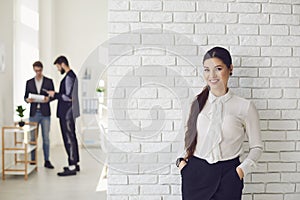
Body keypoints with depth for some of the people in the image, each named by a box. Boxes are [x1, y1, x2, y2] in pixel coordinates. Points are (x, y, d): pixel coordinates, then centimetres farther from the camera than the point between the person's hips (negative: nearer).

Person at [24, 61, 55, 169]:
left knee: (46, 137, 0)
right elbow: (25, 96, 11)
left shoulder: (49, 81, 6)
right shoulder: (29, 82, 10)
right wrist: (28, 100, -12)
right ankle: (33, 161, 10)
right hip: (33, 113, 1)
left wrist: (48, 98, -16)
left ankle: (47, 161, 8)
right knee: (32, 137, 2)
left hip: (45, 113, -1)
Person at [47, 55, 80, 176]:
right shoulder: (72, 75, 16)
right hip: (70, 112, 10)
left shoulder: (69, 77, -17)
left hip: (67, 113, -10)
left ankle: (72, 167, -3)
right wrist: (56, 95, 14)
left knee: (69, 139, -7)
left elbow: (68, 97, -22)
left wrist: (55, 94, -11)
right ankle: (75, 163, 23)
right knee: (72, 137, 15)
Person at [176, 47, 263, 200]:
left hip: (228, 174, -2)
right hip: (195, 173, 2)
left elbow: (256, 147, 4)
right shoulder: (197, 103, 5)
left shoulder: (245, 107, -3)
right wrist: (181, 160, 2)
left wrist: (242, 169, -9)